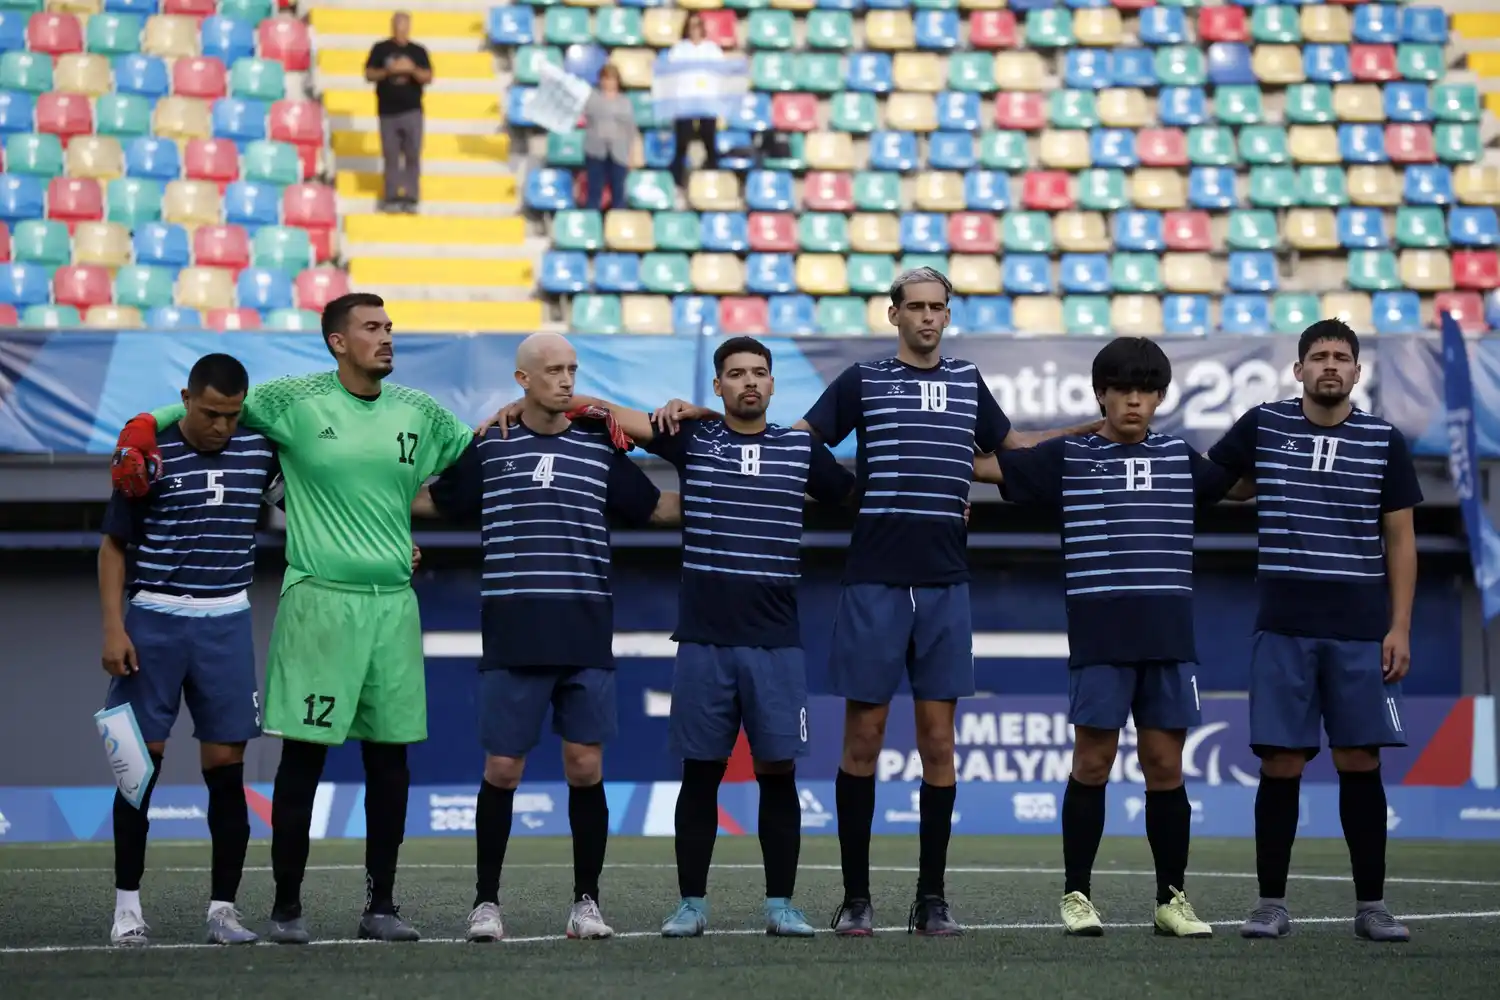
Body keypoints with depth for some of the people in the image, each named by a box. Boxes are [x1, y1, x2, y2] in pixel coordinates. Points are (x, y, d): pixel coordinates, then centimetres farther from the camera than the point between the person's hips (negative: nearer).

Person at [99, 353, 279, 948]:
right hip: (154, 620, -2)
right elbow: (113, 546, 1)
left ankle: (223, 908, 7)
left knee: (226, 766, 0)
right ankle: (127, 905, 8)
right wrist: (113, 627, -7)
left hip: (227, 623, 2)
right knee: (142, 761, 0)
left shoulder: (259, 452, 4)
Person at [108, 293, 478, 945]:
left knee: (390, 756, 5)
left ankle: (380, 904, 12)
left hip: (393, 603, 4)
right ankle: (286, 906, 4)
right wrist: (141, 431, -4)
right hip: (318, 598, -4)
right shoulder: (294, 401, 0)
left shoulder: (419, 413, 11)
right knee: (303, 756, -3)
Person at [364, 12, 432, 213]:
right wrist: (388, 70, -16)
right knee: (391, 156, 2)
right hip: (388, 111, 0)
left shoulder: (418, 51, 7)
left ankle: (411, 198, 0)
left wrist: (412, 69, -16)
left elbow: (428, 77, 2)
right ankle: (392, 197, 6)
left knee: (413, 156, -4)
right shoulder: (380, 49, 5)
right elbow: (369, 74, 1)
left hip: (412, 111, 0)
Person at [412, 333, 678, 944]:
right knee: (501, 770, 0)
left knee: (586, 767, 0)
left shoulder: (600, 446, 10)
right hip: (513, 635, -1)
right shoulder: (489, 447, 6)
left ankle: (586, 902, 11)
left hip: (586, 636, 1)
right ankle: (486, 902, 11)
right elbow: (431, 501, 18)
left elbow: (657, 508, 19)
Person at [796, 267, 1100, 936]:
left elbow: (1015, 447, 29)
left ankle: (931, 899, 8)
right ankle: (856, 897, 5)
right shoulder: (863, 381, 5)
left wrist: (1095, 428, 22)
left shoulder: (967, 382, 14)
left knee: (938, 741, 2)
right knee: (863, 737, -1)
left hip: (945, 583, 2)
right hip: (874, 579, -2)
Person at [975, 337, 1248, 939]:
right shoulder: (1068, 458, 6)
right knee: (1092, 763, -1)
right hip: (1099, 635, -2)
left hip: (1169, 635, 2)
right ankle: (1076, 895, 7)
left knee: (1166, 766, 4)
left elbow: (1242, 486, 28)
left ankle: (1172, 897, 10)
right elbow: (981, 465, 7)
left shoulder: (1179, 458, 14)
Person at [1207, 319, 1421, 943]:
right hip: (1283, 628, 0)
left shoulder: (1385, 442, 4)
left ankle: (1370, 905, 7)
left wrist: (1400, 627, -1)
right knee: (1280, 764, -2)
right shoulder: (1263, 427, 4)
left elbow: (1400, 540, 6)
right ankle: (1272, 904, 6)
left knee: (1360, 762, 0)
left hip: (1361, 632, 0)